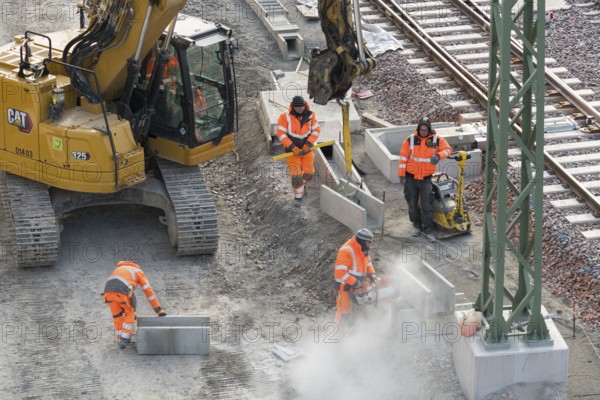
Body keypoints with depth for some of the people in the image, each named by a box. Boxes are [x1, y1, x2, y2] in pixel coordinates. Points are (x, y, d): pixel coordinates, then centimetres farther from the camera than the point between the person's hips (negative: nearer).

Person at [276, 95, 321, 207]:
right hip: (292, 149, -3)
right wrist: (293, 148, -24)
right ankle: (298, 195, 10)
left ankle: (301, 183, 46)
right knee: (295, 174, -10)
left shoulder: (310, 115, -11)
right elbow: (281, 133, -19)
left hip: (306, 148, 3)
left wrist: (308, 145, -21)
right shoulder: (285, 117, -19)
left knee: (309, 172, 12)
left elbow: (316, 130, -8)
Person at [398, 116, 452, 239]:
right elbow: (403, 157, -4)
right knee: (412, 204, 9)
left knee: (427, 205, -5)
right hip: (411, 177, 0)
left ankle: (428, 230, 2)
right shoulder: (410, 140, -7)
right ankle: (417, 226, 26)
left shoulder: (436, 140, -4)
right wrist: (401, 174, -6)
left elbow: (448, 149, -1)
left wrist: (439, 155, -23)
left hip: (426, 178, 0)